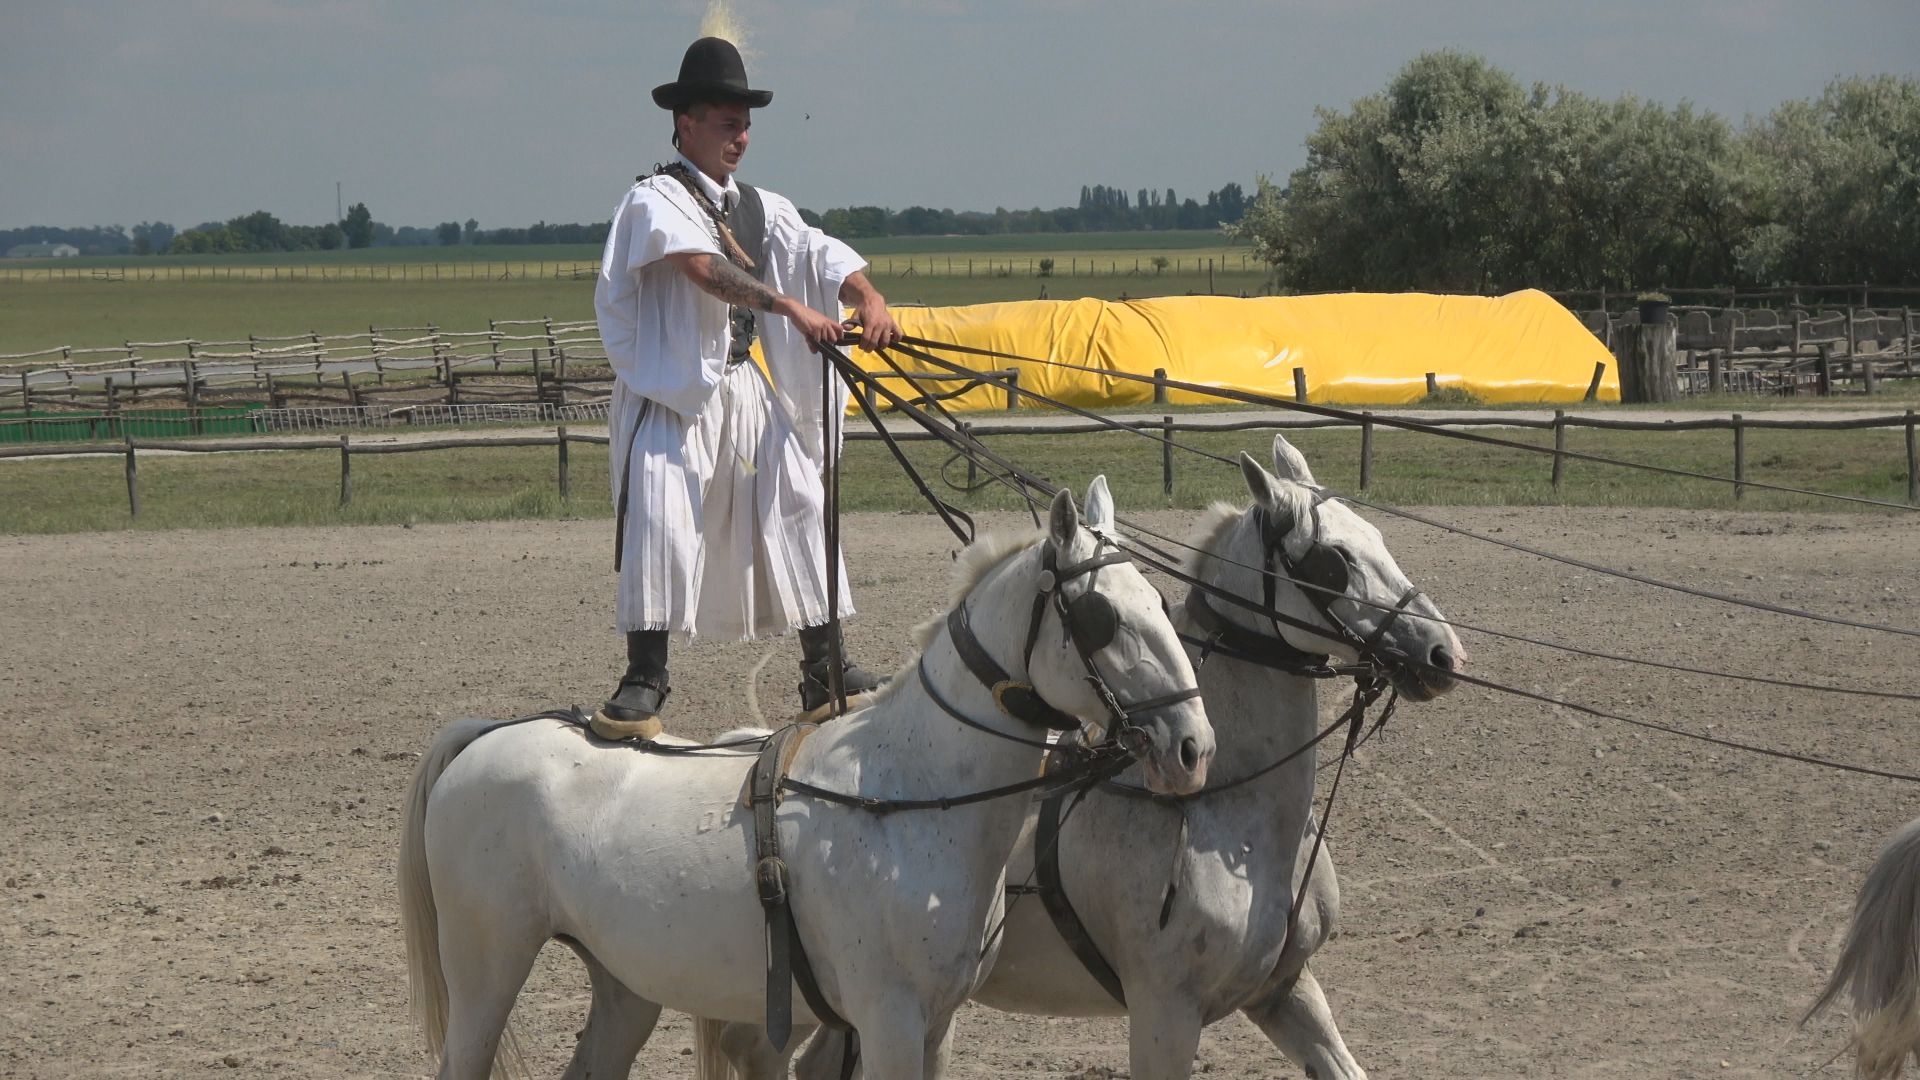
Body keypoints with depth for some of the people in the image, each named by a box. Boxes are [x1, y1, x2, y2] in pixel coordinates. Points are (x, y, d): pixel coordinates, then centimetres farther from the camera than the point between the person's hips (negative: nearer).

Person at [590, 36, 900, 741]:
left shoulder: (763, 209, 14)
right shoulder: (656, 200, -7)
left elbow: (827, 258, 1)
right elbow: (701, 265, -26)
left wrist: (869, 299, -22)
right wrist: (791, 308, -38)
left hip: (747, 387, 7)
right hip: (671, 389, -7)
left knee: (800, 511, 4)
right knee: (658, 517, -17)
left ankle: (827, 675, 12)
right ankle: (644, 682, -13)